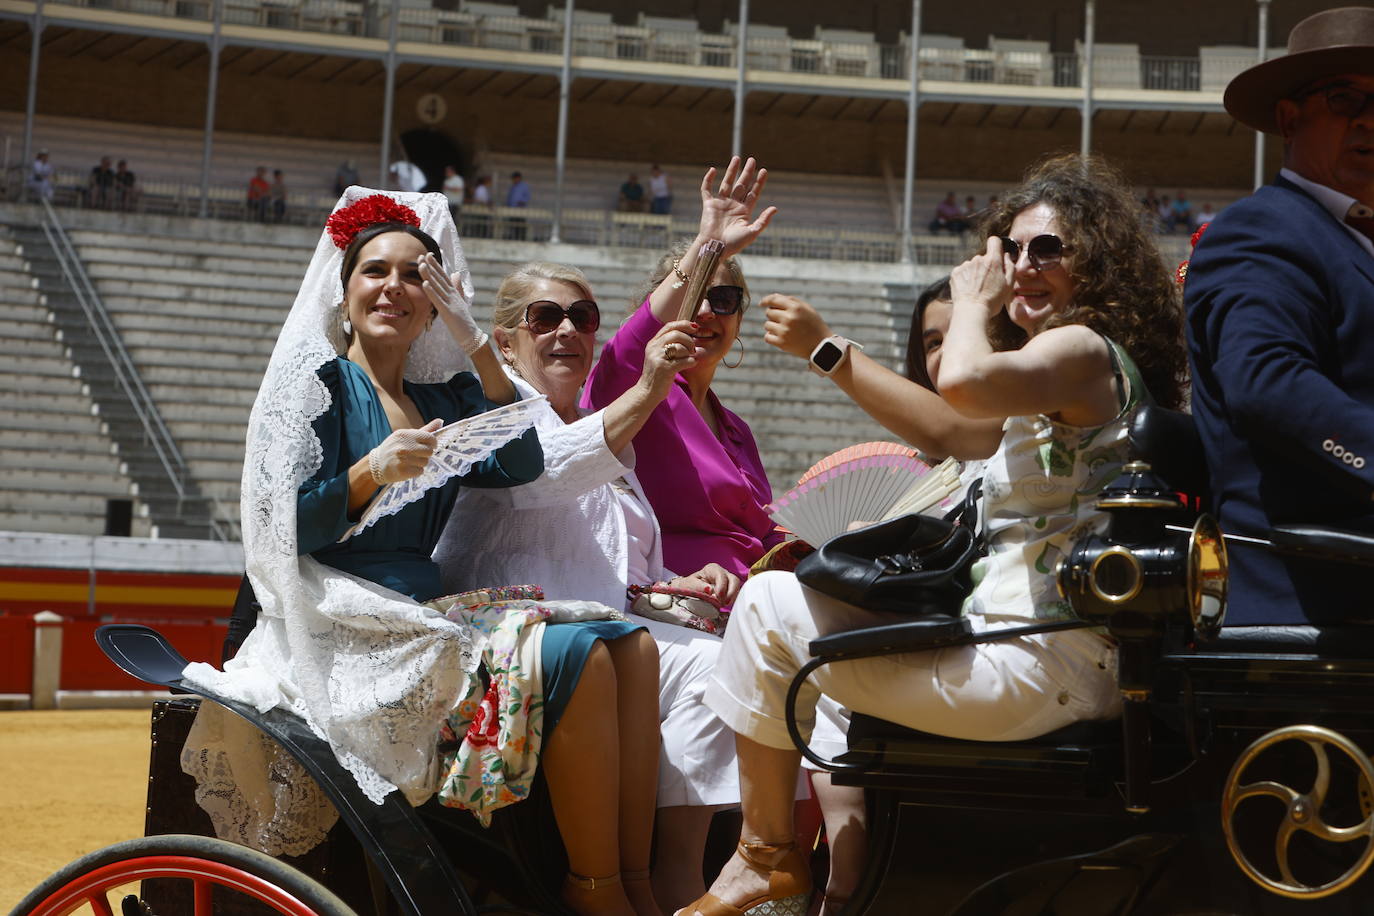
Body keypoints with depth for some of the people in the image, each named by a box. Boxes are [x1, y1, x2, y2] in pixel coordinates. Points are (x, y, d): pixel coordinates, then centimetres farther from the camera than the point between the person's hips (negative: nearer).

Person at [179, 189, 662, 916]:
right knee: (573, 657, -25)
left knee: (631, 645, -12)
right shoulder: (317, 383, 3)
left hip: (427, 606, 7)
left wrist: (478, 347, -1)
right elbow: (284, 529, -6)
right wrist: (371, 473, -22)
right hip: (349, 627, -7)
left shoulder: (444, 397, 20)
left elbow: (521, 466, 1)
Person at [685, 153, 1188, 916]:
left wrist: (973, 304, -13)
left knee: (770, 604, -2)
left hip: (1038, 664, -11)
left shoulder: (1083, 348, -13)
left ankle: (766, 854, 11)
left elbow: (963, 382, -34)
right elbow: (953, 427, 30)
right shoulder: (1086, 367, 19)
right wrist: (825, 350, 29)